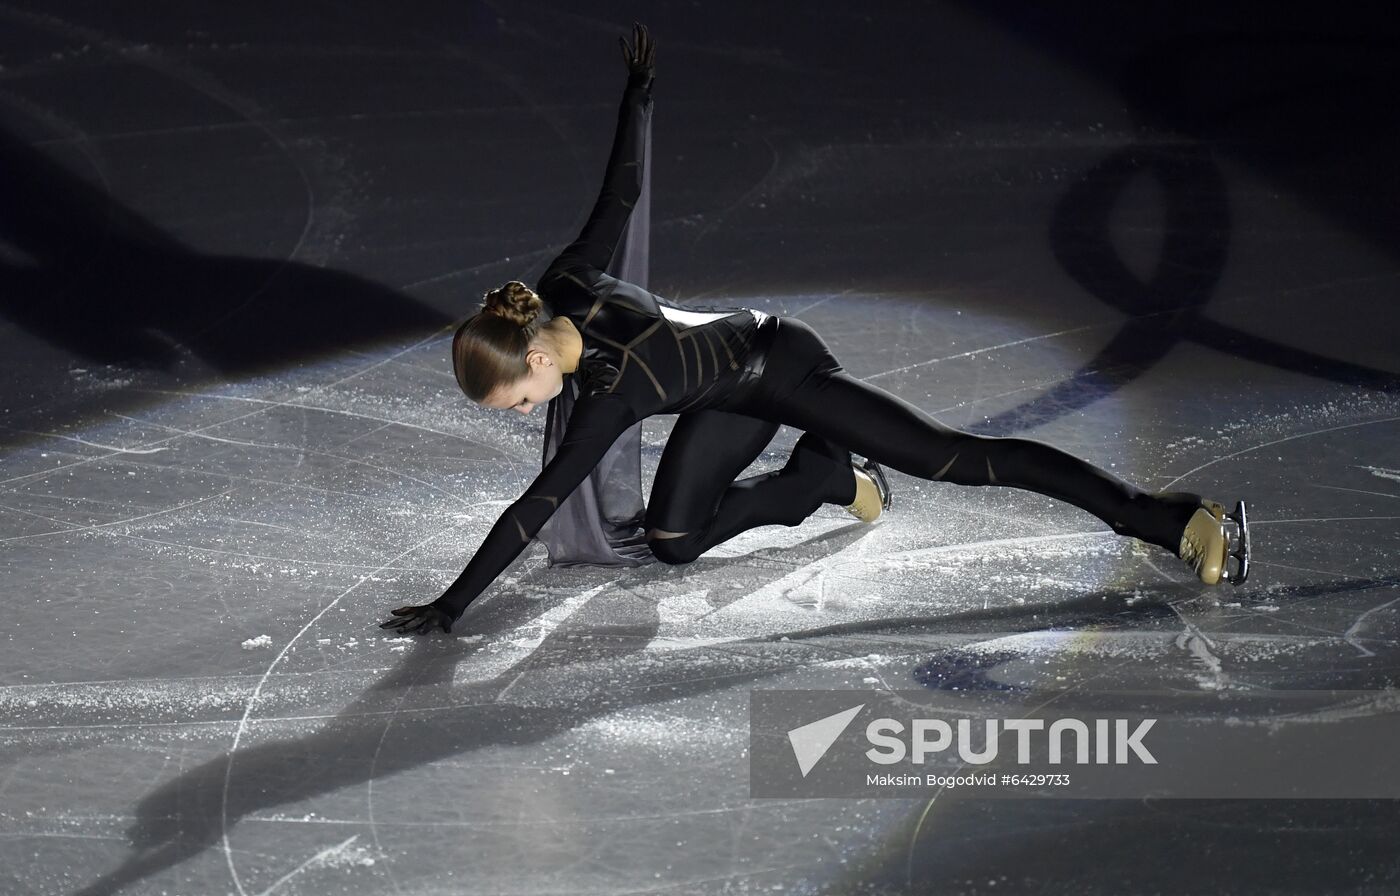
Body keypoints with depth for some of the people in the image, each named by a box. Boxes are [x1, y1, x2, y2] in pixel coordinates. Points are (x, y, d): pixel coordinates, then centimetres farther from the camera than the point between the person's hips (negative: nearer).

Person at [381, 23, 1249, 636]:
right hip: (732, 401, 8)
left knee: (957, 457, -11)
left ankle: (1180, 519, -11)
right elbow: (624, 190, -5)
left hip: (785, 367, -8)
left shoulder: (611, 389, -37)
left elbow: (533, 509, -37)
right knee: (674, 541, -2)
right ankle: (827, 477, 21)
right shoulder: (565, 283, -19)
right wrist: (639, 92, 12)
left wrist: (450, 607, -35)